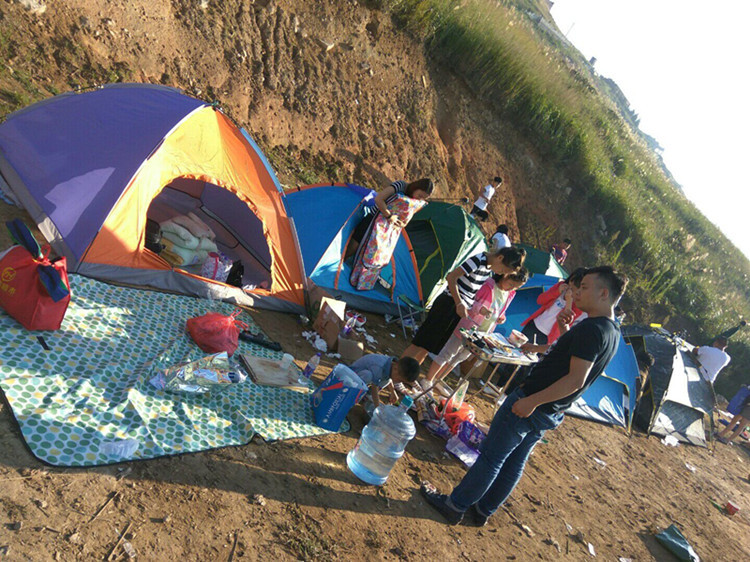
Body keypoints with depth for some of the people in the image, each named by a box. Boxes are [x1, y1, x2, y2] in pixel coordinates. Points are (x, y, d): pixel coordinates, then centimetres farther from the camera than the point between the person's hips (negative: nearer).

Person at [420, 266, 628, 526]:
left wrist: (532, 401, -26)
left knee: (491, 457, 3)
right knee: (515, 462, 19)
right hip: (551, 415, 9)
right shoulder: (613, 332, 9)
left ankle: (454, 505, 17)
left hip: (531, 405, -9)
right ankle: (482, 509, 34)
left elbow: (576, 380, -28)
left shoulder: (592, 329, -23)